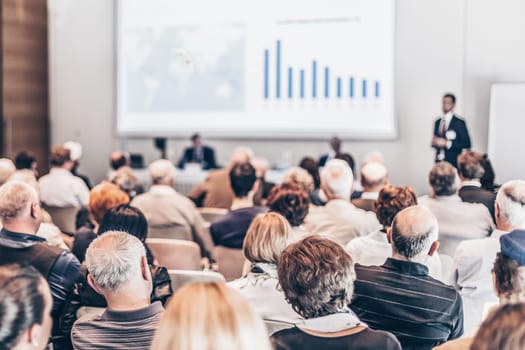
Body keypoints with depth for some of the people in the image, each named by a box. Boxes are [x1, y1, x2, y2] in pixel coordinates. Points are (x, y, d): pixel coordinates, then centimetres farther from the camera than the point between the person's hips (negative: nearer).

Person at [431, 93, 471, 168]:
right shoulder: (437, 122, 13)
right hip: (439, 162, 4)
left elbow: (466, 143, -7)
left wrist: (447, 143, -14)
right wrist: (434, 142, -2)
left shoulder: (459, 122, -3)